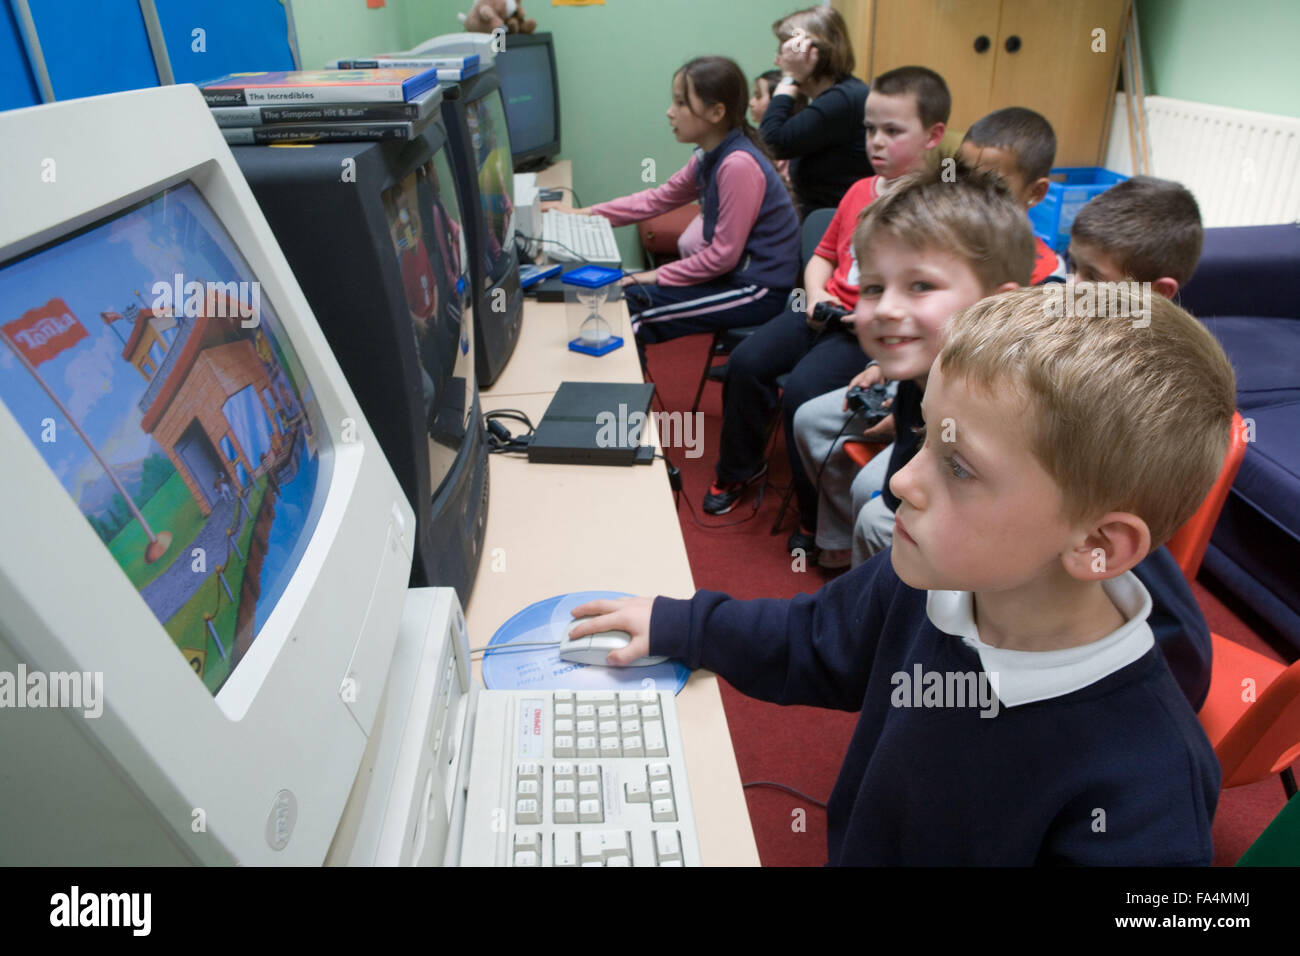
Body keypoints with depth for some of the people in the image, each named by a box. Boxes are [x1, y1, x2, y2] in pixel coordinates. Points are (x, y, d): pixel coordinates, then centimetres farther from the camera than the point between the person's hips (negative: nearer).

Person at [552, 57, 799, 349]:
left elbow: (724, 254, -22)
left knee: (631, 306, -12)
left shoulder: (738, 165, -23)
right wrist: (584, 215, 11)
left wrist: (659, 276, -12)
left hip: (758, 291, -9)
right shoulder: (708, 158, 7)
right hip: (731, 273, 9)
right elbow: (659, 199, 14)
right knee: (622, 291, 4)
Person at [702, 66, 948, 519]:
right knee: (746, 362, -6)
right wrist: (817, 294, 3)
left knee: (803, 389, -26)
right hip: (828, 310, 8)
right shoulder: (859, 191, 14)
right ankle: (740, 468, 19)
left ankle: (819, 520, -5)